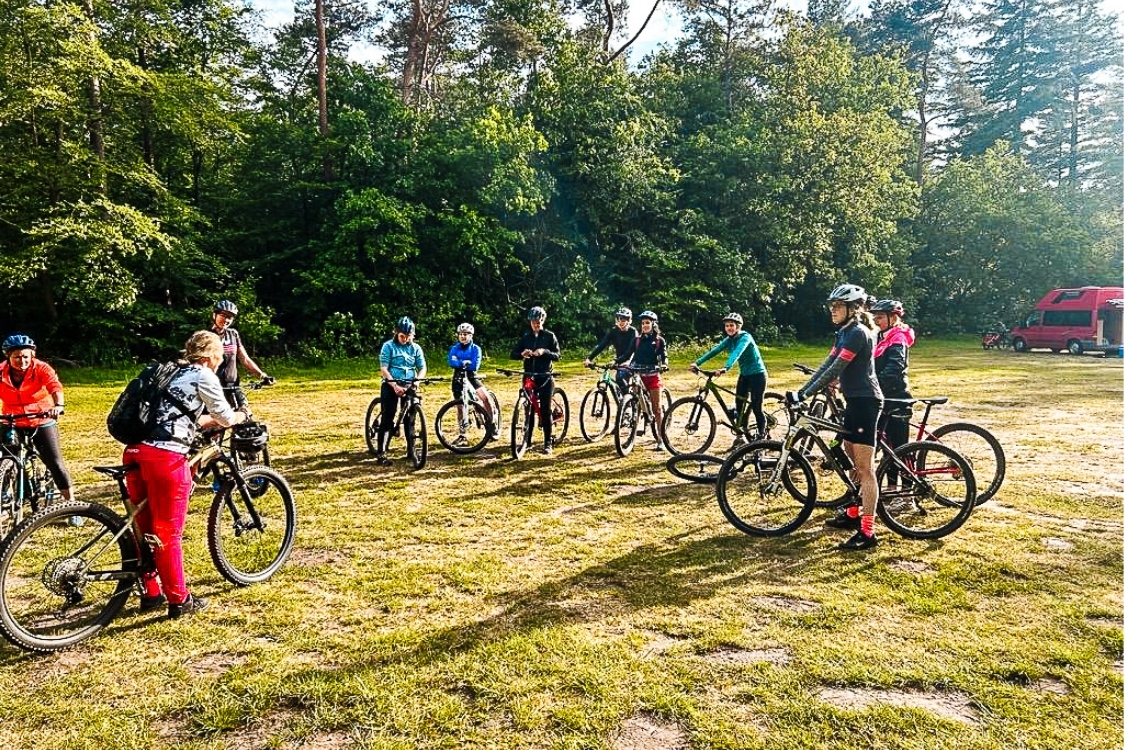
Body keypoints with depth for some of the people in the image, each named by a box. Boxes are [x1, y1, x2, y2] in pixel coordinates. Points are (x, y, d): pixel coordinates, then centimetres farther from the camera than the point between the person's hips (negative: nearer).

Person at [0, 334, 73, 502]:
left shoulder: (41, 369, -15)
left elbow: (55, 387, -31)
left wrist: (59, 405, -51)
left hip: (42, 422, -2)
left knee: (55, 463, -4)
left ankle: (71, 503, 4)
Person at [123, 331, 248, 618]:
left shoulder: (173, 374, 24)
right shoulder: (203, 376, 1)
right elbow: (225, 418, 7)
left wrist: (213, 420, 43)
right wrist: (240, 417, 28)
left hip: (135, 452, 8)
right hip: (165, 457, -8)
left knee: (145, 527, 18)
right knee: (168, 533, 2)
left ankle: (151, 593, 31)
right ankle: (180, 600, 15)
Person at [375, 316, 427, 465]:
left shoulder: (416, 348, 6)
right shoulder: (388, 346, -4)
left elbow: (422, 368, 4)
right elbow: (384, 369, -10)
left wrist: (417, 380, -16)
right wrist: (395, 385, -21)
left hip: (409, 386, 3)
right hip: (391, 385, -3)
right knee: (387, 418, -8)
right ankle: (381, 453, -7)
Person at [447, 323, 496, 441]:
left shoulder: (475, 349, -2)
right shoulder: (454, 348, 2)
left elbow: (475, 365, -17)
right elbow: (452, 362, -16)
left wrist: (459, 363, -15)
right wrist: (465, 362, -26)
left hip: (471, 377, -1)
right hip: (458, 378, 1)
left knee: (485, 397, -21)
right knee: (460, 407, 4)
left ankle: (492, 425, -7)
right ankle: (462, 434, 14)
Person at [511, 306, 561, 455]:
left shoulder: (549, 336, 1)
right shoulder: (525, 336, 9)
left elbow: (557, 355, -5)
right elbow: (513, 354, 5)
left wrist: (545, 351, -24)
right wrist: (522, 354, -17)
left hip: (545, 377, -3)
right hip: (529, 376, 3)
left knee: (545, 410, -3)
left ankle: (547, 443, 3)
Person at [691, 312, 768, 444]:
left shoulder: (745, 337, -20)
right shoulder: (729, 340, 2)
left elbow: (737, 353, -37)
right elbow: (714, 351, -8)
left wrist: (725, 367, -53)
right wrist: (697, 362, -20)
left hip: (757, 375, -7)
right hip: (744, 374, 7)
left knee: (756, 407, -6)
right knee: (739, 406, 4)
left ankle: (762, 437, 7)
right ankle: (740, 437, 13)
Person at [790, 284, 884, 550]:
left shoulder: (858, 333, -17)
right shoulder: (844, 332, 14)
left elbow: (835, 370, -22)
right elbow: (826, 365, 12)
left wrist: (805, 395, -23)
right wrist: (800, 390, 5)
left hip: (865, 401, -10)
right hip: (854, 400, 10)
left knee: (865, 468, -8)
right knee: (854, 462, 19)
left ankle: (867, 532, -4)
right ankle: (853, 514, 32)